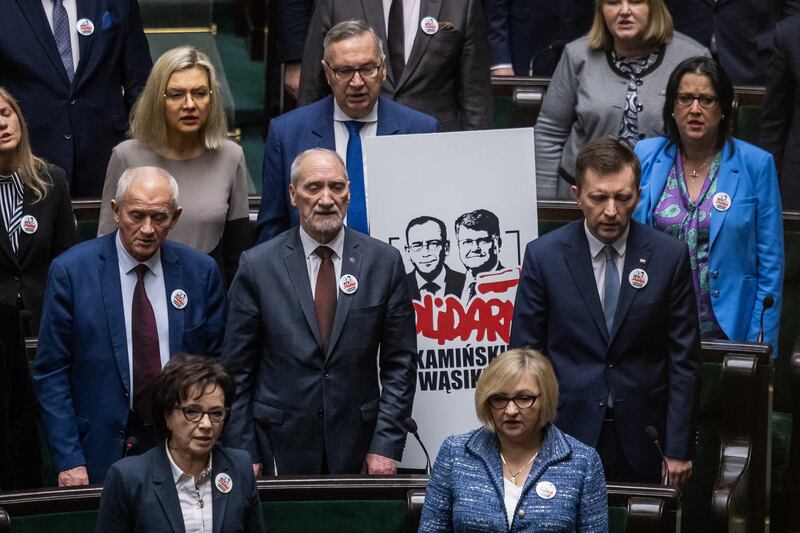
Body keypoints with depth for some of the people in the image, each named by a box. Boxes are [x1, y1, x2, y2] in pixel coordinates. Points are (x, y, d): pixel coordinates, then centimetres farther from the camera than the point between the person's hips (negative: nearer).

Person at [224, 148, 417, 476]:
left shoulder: (384, 261, 2)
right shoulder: (258, 265, 0)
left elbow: (401, 362, 4)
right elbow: (237, 369, 2)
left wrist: (387, 445, -4)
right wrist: (244, 454, -3)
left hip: (357, 449, 1)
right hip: (281, 447, -1)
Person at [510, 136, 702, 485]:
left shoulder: (669, 256, -3)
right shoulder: (543, 256, -4)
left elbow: (684, 360, 0)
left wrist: (679, 449, -2)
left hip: (642, 438, 0)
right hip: (568, 432, 0)